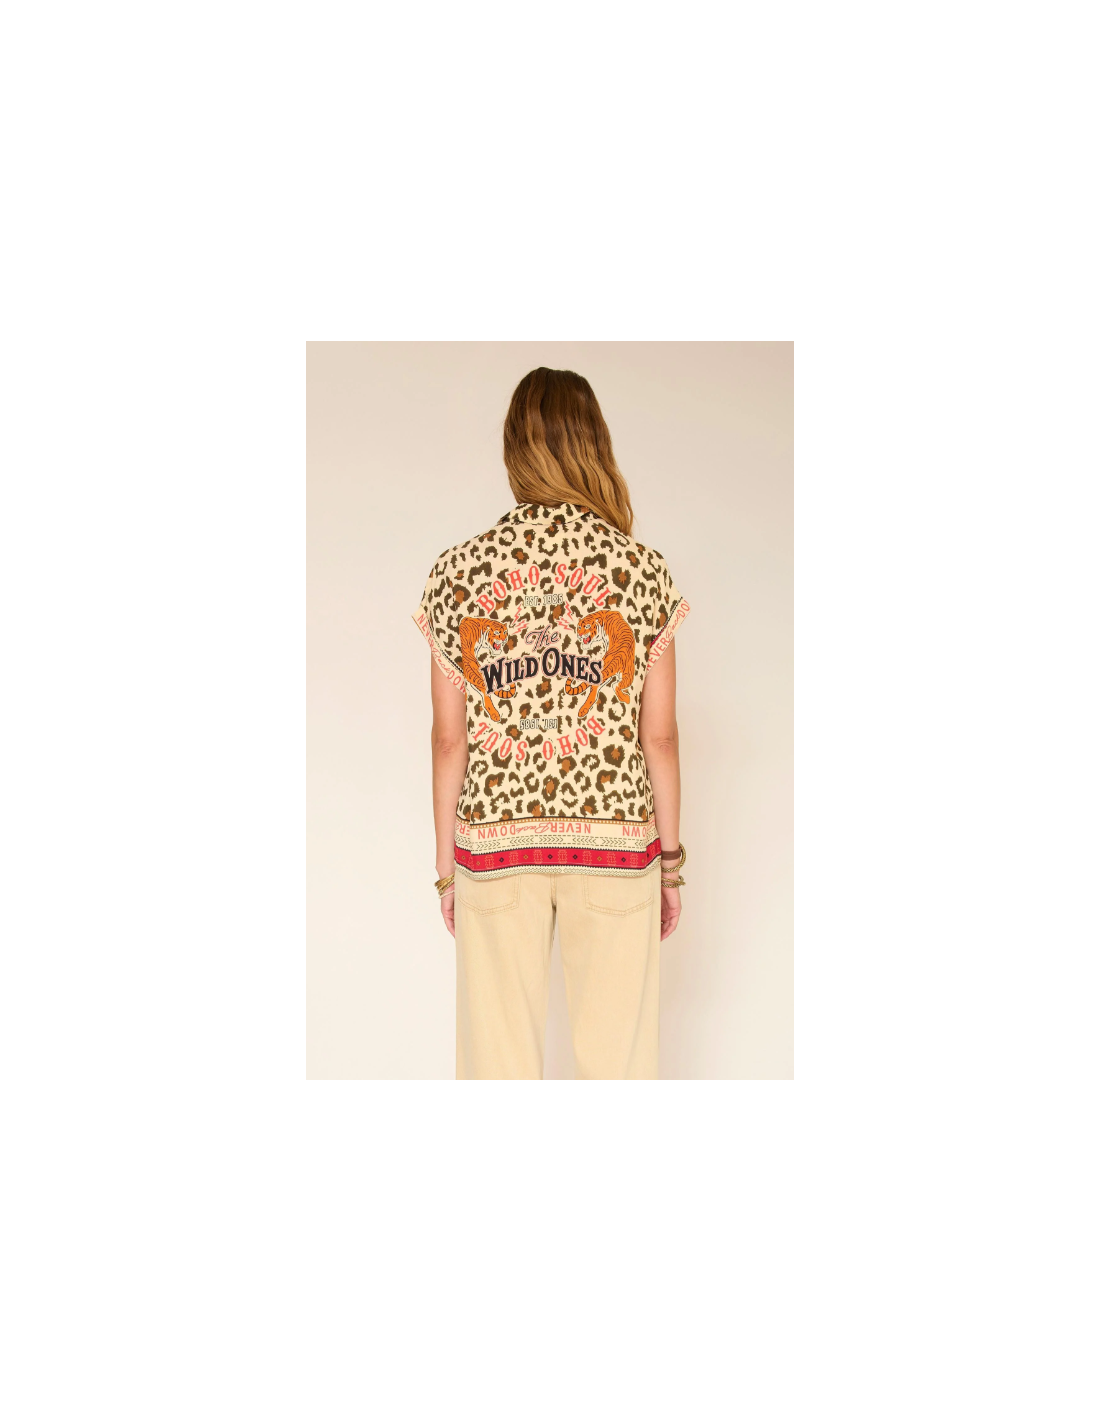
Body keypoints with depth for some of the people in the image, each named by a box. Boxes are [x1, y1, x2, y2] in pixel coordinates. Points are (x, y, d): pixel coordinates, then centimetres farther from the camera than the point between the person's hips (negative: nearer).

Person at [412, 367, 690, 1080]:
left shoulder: (457, 570, -2)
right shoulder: (643, 568, -3)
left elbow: (449, 739, 0)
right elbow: (659, 736, -2)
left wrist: (447, 865, 10)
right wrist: (672, 860, 9)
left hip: (494, 836, 1)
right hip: (616, 835, -1)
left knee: (499, 1055, 10)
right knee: (616, 1056, 10)